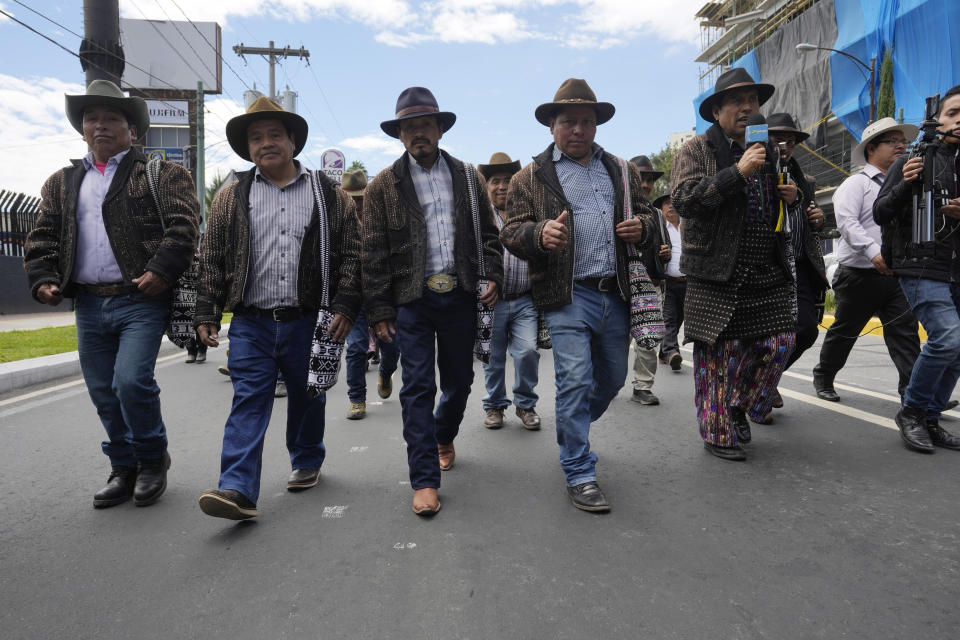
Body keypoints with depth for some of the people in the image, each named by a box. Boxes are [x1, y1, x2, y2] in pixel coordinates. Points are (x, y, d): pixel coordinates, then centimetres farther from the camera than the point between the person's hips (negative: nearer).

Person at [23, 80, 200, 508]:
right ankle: (124, 469, 25)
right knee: (104, 393, 9)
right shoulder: (62, 183, 19)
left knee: (131, 382, -15)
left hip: (141, 300, -5)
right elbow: (42, 237, 17)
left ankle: (153, 460, 9)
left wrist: (161, 270, -20)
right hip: (88, 305, 6)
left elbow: (183, 224, -9)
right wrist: (43, 279, 1)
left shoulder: (162, 174, 3)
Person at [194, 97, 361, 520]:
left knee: (307, 398, 14)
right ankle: (238, 490, -5)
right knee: (248, 402, -5)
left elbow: (351, 254, 3)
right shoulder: (232, 197, 8)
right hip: (251, 324, 0)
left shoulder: (328, 194, 5)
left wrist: (345, 307, -6)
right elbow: (212, 259, 9)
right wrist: (207, 314, 2)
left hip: (309, 322, 0)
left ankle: (307, 463, 34)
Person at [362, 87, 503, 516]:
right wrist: (379, 311, -6)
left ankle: (443, 437, 43)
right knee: (418, 387, -4)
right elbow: (374, 254, -1)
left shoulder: (467, 178, 10)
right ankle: (425, 480, 3)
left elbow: (488, 234, 13)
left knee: (459, 380, 14)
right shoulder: (383, 186, 3)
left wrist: (493, 277, -2)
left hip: (460, 296, 3)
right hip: (412, 300, -2)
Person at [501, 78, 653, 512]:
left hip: (615, 294, 6)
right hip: (568, 296, -5)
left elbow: (645, 211, 25)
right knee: (575, 382, -9)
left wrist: (641, 228, 0)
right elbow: (512, 232, -3)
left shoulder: (622, 171, 16)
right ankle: (579, 475, 4)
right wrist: (540, 233, -26)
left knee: (613, 378, 16)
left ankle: (571, 436, 43)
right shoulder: (530, 178, 3)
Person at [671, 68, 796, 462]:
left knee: (779, 343, 3)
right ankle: (719, 432, 15)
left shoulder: (769, 149, 19)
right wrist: (738, 172, -23)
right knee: (719, 354, -1)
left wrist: (792, 197, 8)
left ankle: (739, 407, 26)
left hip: (768, 273, 6)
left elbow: (779, 206, 32)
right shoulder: (697, 151, -2)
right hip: (717, 274, -6)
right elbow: (683, 199, -18)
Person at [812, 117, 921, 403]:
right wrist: (874, 252, -26)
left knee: (905, 331, -5)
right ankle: (823, 378, 26)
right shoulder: (856, 184, -2)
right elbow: (847, 222, -15)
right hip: (859, 275, -5)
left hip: (895, 275, 5)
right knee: (844, 331, 8)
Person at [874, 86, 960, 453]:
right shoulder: (910, 163, 2)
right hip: (920, 267, -5)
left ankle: (929, 420, 19)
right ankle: (912, 410, -1)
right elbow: (879, 214, -1)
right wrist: (904, 185, -18)